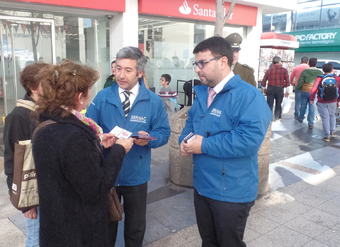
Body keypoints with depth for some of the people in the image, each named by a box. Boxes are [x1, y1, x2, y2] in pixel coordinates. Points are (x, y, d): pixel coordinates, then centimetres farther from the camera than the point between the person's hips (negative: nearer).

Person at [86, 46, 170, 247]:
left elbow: (163, 132, -4)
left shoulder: (154, 101, -5)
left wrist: (149, 139, -25)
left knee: (136, 225, 21)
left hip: (136, 175, 0)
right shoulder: (102, 97, -4)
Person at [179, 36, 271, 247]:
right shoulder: (202, 93, 8)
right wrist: (185, 140, -4)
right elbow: (191, 122, 19)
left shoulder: (248, 95, -21)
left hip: (231, 192, -8)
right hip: (202, 186, 8)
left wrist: (204, 146, -25)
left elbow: (249, 139, -32)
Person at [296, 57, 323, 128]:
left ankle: (301, 118, 33)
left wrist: (298, 88, 11)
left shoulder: (305, 71, -6)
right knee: (312, 108, 3)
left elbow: (300, 82, -6)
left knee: (303, 106, 16)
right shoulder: (320, 72, -2)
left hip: (305, 91, 0)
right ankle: (311, 123, 4)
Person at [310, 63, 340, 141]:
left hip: (322, 102, -2)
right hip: (333, 102, 2)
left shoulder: (320, 78, -9)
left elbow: (313, 90, -15)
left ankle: (327, 136, 6)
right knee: (332, 116, 22)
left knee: (325, 118, 4)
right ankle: (332, 132, 28)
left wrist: (311, 99, -1)